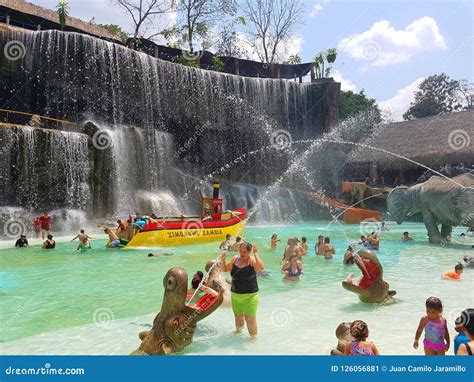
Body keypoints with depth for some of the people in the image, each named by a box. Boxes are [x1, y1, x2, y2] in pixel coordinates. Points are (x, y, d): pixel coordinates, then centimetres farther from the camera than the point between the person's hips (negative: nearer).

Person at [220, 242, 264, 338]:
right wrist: (223, 260, -9)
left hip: (250, 295, -5)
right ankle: (239, 330, 48)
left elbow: (261, 267, -34)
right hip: (235, 294, 5)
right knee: (238, 316, 22)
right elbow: (225, 269, 9)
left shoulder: (252, 260, -15)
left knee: (250, 318, -4)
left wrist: (255, 253, -32)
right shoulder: (235, 259, -1)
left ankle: (253, 336, 16)